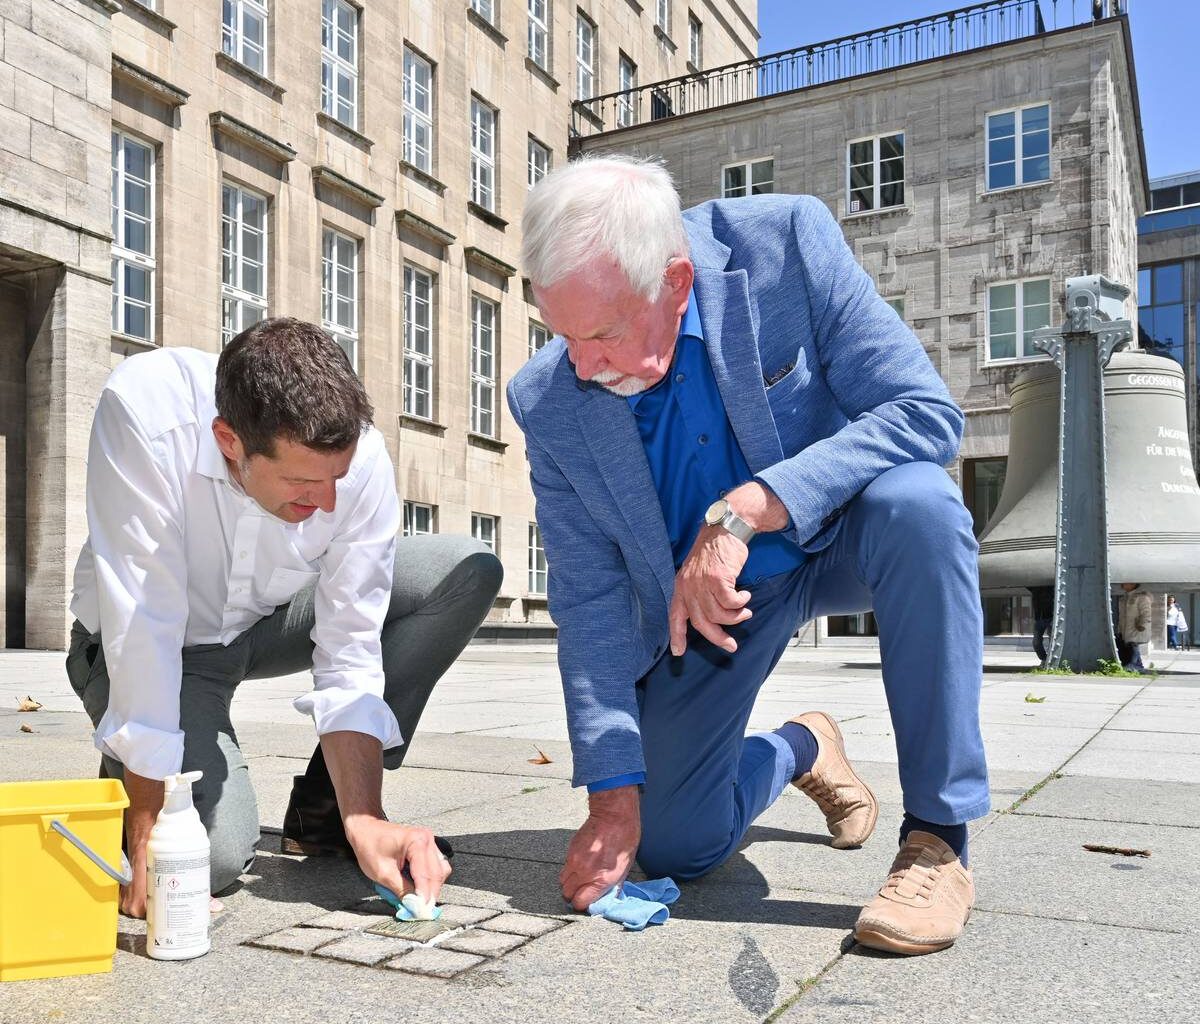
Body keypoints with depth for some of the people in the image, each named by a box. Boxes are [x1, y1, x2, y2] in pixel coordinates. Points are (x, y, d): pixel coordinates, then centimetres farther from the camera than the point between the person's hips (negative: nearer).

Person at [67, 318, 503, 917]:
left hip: (266, 620, 4)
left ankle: (323, 806, -4)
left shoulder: (363, 460, -26)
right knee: (217, 853, -27)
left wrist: (363, 819, -29)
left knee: (468, 572, -15)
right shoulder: (143, 414, -35)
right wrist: (148, 835, -31)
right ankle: (128, 775, 11)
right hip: (161, 645, -3)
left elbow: (350, 656, -21)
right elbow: (143, 628, -34)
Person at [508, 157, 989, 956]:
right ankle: (801, 749, 32)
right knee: (670, 848, -1)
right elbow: (590, 602, -12)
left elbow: (928, 412, -26)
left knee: (917, 502, -37)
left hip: (834, 537, -1)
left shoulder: (787, 242, -23)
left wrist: (746, 510, -37)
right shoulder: (547, 402, -17)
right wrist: (613, 794, -16)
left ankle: (939, 837, -21)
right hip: (699, 596, 2)